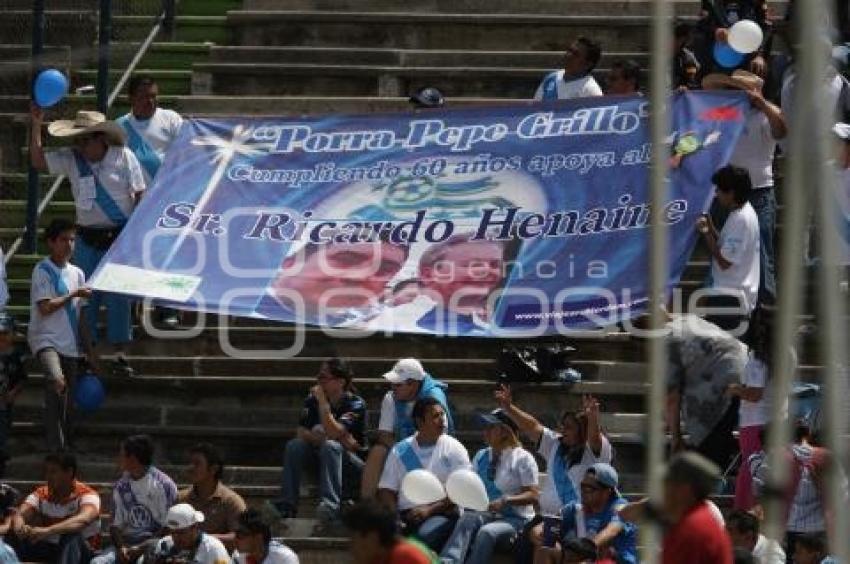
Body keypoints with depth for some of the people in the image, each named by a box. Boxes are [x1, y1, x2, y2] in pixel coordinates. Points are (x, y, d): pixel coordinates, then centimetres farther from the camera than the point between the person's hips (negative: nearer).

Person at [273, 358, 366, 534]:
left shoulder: (355, 404, -13)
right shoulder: (312, 400, 2)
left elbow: (332, 432, -26)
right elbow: (302, 433, -8)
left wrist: (322, 401, -24)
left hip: (353, 464, -5)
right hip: (320, 460, 5)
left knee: (330, 447, -35)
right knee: (294, 446, -20)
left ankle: (330, 508, -49)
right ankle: (286, 507, -25)